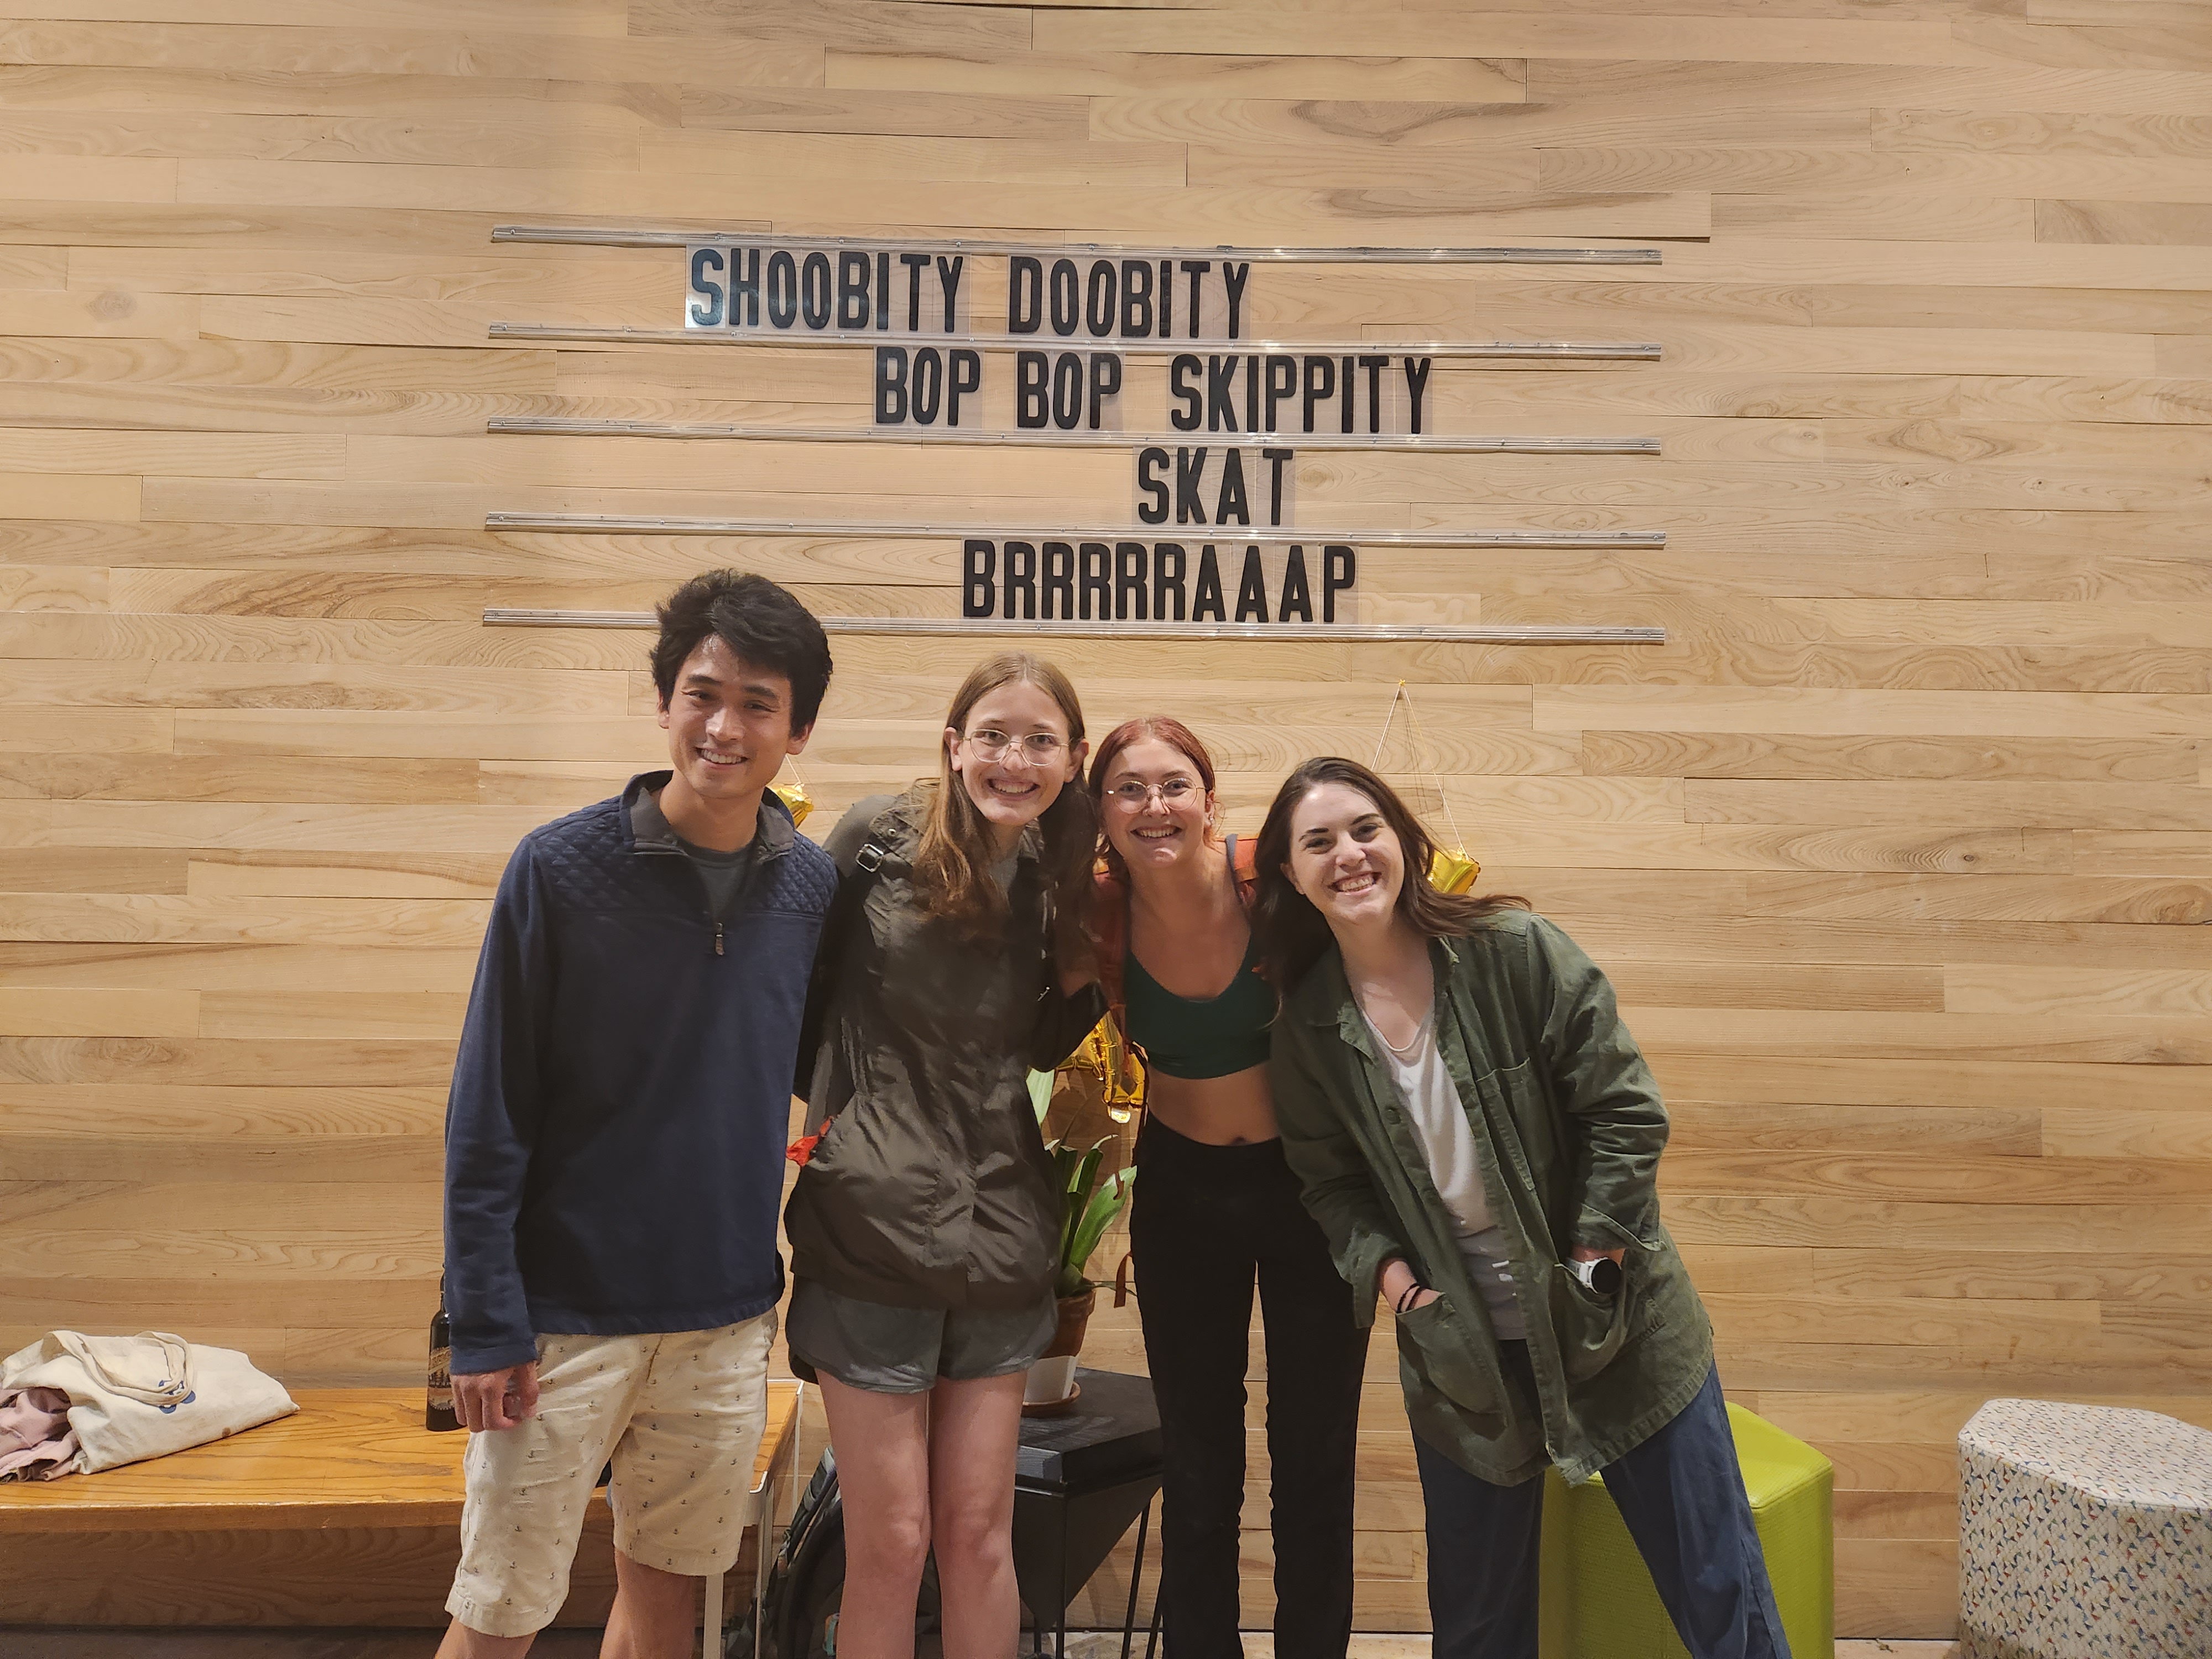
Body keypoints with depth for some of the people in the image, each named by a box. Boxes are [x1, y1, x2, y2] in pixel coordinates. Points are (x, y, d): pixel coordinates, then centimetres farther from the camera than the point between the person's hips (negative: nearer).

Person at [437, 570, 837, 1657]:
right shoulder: (559, 870, -11)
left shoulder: (812, 885, -1)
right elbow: (486, 1116, -9)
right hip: (567, 1313, -3)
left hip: (730, 1319, 4)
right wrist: (486, 1325, -11)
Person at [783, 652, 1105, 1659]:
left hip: (998, 1228, 4)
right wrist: (831, 1105, -5)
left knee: (979, 1535, 12)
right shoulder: (880, 840, -7)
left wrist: (1089, 978, 0)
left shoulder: (1055, 883, 6)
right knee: (891, 1543, 5)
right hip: (874, 1224, -4)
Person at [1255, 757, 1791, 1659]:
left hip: (1611, 1322, -2)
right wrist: (1385, 1266, -10)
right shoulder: (1308, 1025, -5)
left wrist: (1590, 1257, -14)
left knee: (1717, 1586, 8)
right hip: (1455, 1346, 3)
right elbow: (1331, 1180, 6)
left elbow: (1625, 1111, -12)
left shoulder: (1517, 951, -15)